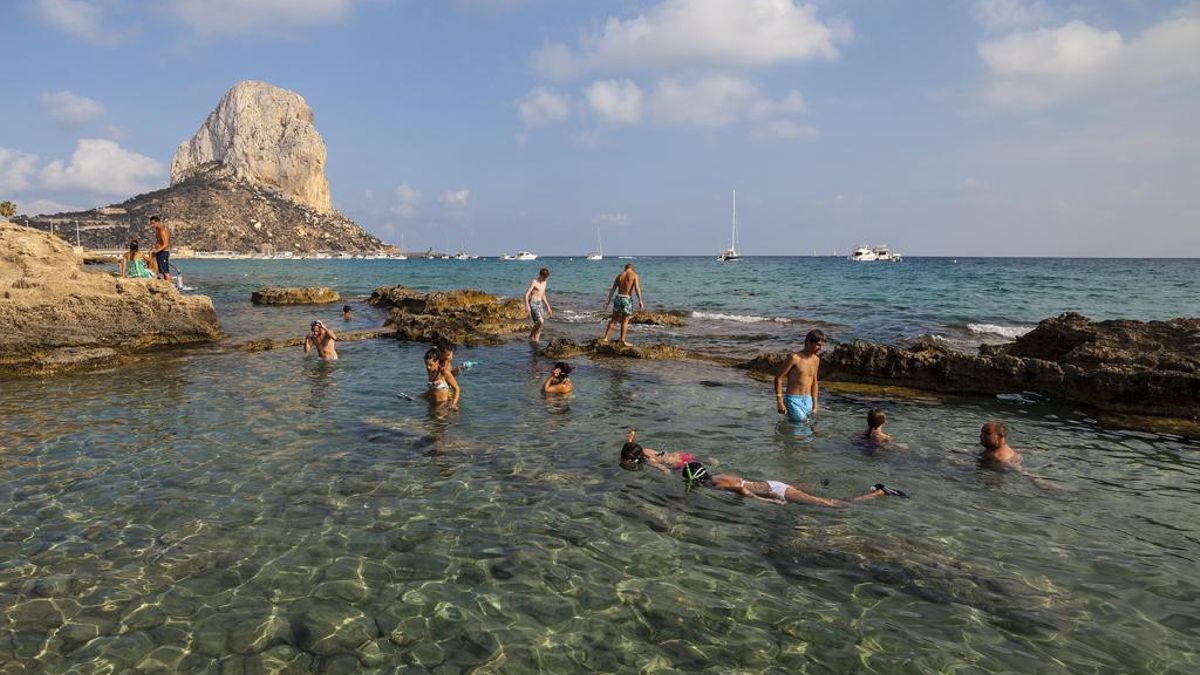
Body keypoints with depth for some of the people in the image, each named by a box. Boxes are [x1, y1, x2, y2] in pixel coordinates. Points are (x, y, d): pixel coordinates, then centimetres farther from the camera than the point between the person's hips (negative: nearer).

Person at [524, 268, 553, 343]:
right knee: (540, 321, -22)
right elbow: (526, 294, -16)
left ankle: (535, 340, 7)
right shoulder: (534, 282, -9)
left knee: (541, 324, 0)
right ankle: (531, 335, -2)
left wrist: (548, 307, 24)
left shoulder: (544, 283, 15)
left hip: (540, 304, 8)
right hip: (533, 304, -8)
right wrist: (527, 306, -29)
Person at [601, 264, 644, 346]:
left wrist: (608, 300, 16)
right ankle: (622, 341, 6)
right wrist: (640, 300, -16)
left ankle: (605, 337, 10)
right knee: (625, 321, 6)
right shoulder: (634, 275, -1)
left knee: (614, 319, 13)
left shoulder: (619, 275, 10)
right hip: (627, 299, -4)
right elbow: (637, 288, -14)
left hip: (618, 298, 4)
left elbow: (612, 289, 12)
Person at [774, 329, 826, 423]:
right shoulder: (795, 358, -13)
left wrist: (815, 403, 18)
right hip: (793, 400, -7)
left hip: (807, 400, 7)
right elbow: (778, 378, -11)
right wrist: (779, 401, -15)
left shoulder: (816, 359, 9)